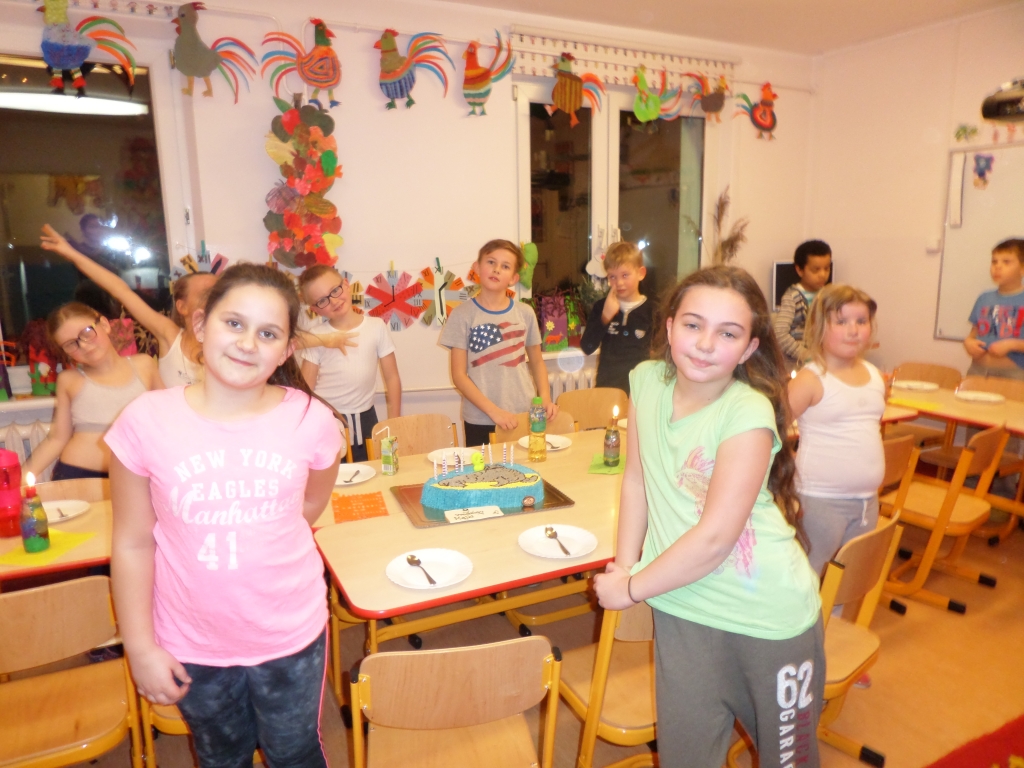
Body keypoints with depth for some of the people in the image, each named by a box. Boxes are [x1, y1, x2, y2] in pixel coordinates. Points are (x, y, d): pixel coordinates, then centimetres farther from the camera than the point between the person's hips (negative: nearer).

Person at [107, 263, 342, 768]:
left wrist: (259, 540, -3)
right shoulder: (147, 420, -16)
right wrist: (141, 647, -5)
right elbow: (133, 544, -8)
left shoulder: (310, 420, -15)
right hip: (192, 645, 1)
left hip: (290, 635, 0)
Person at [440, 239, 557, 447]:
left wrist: (545, 398, -2)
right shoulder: (463, 315, -5)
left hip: (526, 417, 3)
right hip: (481, 421, -3)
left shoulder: (525, 313, 4)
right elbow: (459, 375, -7)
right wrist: (493, 410, -16)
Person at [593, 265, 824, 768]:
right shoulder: (647, 380, -5)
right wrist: (623, 564, 2)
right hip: (681, 607, 4)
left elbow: (714, 537, -21)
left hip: (769, 615, -3)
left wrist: (631, 589, -11)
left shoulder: (748, 413, -21)